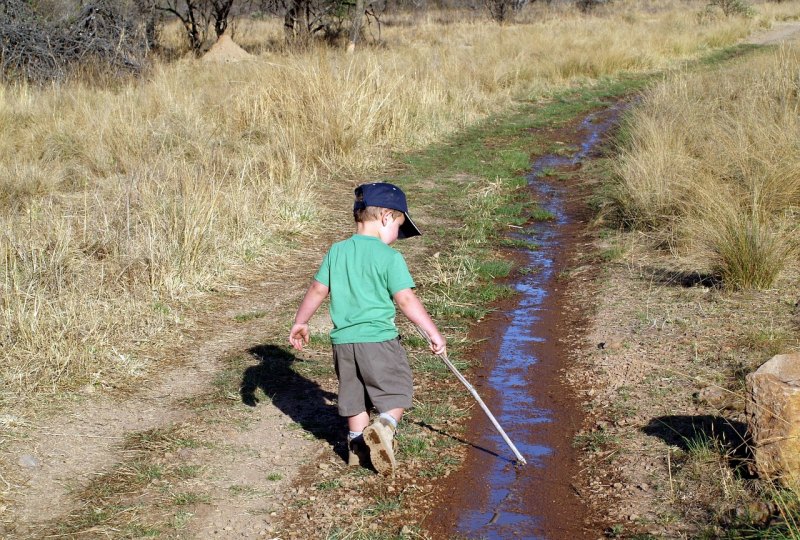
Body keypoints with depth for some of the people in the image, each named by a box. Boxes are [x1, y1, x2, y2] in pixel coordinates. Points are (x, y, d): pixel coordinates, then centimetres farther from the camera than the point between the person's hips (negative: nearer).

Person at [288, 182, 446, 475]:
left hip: (343, 339, 5)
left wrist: (299, 322, 21)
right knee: (396, 392, 5)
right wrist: (433, 332, -10)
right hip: (378, 339, -5)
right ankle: (384, 427, -20)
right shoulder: (389, 257, -11)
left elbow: (317, 290, 9)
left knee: (354, 396, 19)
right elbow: (406, 299, -15)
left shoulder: (336, 252, 5)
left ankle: (358, 444, 25)